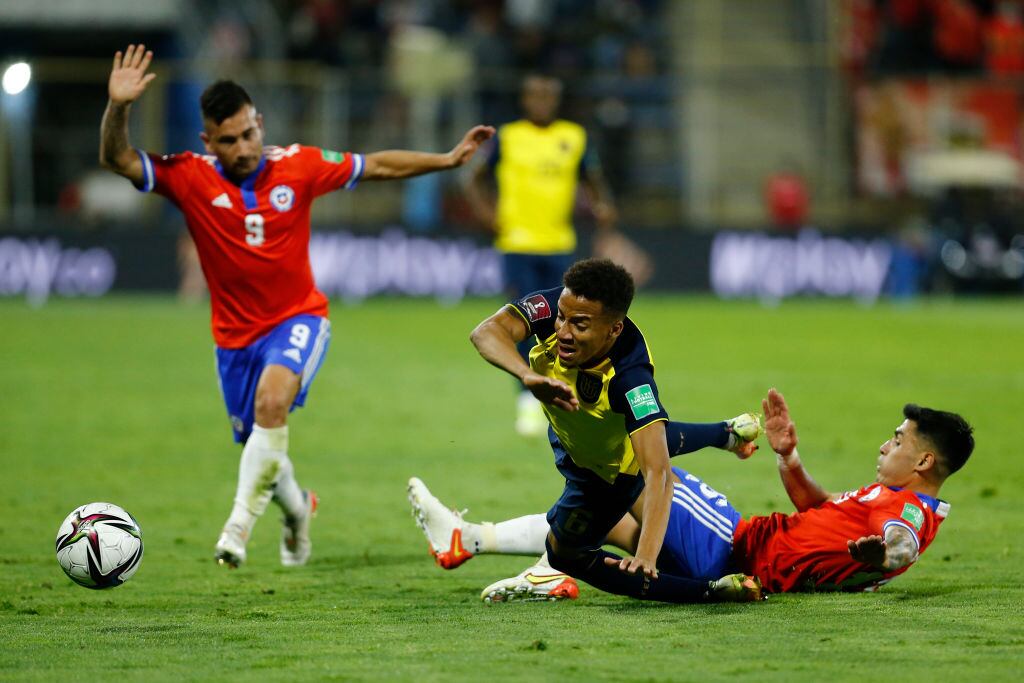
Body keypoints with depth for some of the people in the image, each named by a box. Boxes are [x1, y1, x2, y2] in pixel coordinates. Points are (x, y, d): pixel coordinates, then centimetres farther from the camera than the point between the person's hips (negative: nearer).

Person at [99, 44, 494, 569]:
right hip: (235, 333, 2)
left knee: (272, 398, -32)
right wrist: (118, 108, -36)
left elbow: (379, 166, 3)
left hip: (298, 318, -2)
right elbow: (117, 161, -18)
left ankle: (242, 519, -28)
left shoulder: (299, 166, -8)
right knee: (257, 446, 12)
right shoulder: (191, 178, -10)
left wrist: (449, 159, 0)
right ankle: (296, 507, 46)